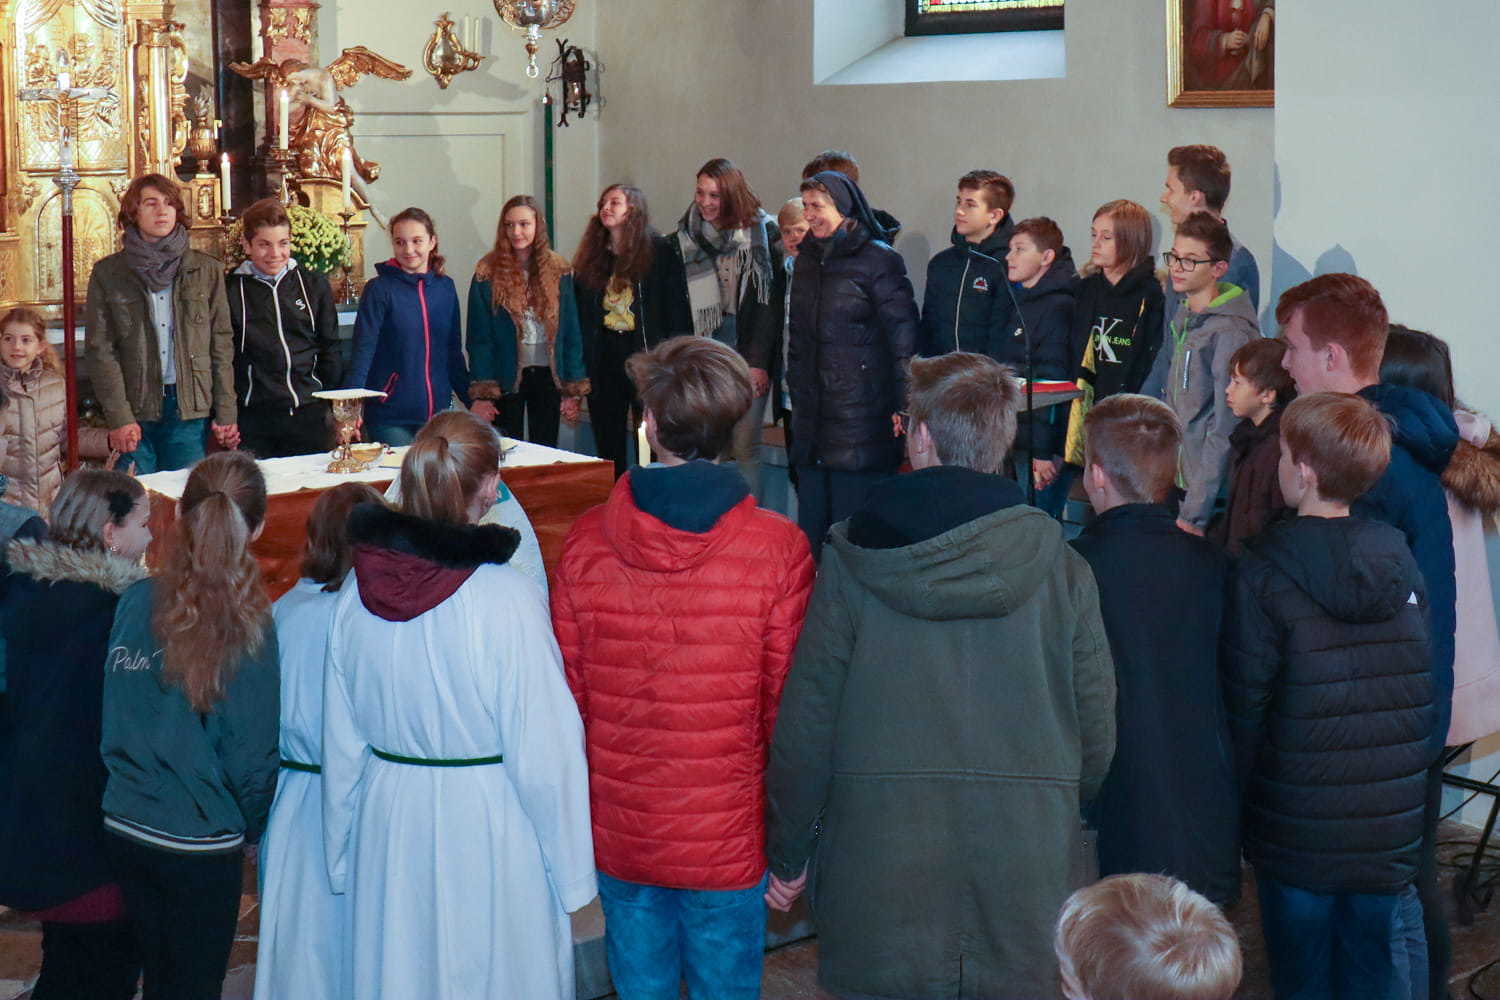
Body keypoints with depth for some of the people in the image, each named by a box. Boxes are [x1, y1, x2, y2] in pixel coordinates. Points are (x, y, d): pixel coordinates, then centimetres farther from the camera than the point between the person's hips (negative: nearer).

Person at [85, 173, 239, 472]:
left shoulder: (206, 270, 8)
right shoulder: (108, 273, 4)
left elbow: (222, 344, 9)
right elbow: (99, 350, 0)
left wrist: (226, 412, 2)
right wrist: (119, 417, -10)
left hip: (189, 411, 1)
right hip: (135, 412, -1)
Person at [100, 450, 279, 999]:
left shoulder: (134, 602, -7)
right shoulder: (246, 625, -17)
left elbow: (110, 717, 1)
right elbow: (252, 751, -12)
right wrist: (253, 825, 7)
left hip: (124, 826, 4)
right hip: (199, 844, -4)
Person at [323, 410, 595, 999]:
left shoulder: (357, 594, -4)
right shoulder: (506, 601, -20)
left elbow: (341, 748, 5)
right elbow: (545, 756, -17)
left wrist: (342, 860, 17)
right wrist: (573, 875, -5)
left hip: (389, 824, 5)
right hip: (489, 835, -5)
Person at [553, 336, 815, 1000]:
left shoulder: (586, 541, -10)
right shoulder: (779, 551, -15)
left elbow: (567, 691, -2)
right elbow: (788, 704, -11)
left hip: (618, 836, 2)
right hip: (730, 840, -2)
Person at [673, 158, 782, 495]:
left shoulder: (761, 233, -1)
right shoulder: (686, 237, 8)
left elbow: (768, 302, -4)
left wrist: (758, 362, -9)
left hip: (750, 355, -2)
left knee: (745, 446, -4)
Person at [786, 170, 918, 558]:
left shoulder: (878, 260, -8)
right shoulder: (807, 260, 14)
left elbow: (903, 336, -11)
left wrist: (902, 405, -15)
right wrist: (796, 391, 17)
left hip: (861, 419, -7)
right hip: (812, 417, 7)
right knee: (812, 522, 10)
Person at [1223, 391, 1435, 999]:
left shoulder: (1264, 575, -13)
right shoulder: (1401, 564, 1)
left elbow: (1243, 710, -12)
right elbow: (1425, 699, 8)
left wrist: (1233, 819, -3)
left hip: (1298, 838, -4)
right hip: (1392, 835, 4)